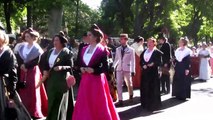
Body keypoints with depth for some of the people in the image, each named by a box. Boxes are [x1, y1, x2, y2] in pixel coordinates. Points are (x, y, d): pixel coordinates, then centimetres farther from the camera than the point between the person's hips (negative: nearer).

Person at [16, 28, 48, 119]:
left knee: (33, 91, 0)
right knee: (23, 91, 6)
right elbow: (18, 58, 3)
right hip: (23, 72, 5)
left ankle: (35, 112, 9)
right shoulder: (22, 47, 9)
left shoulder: (37, 48, -5)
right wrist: (21, 66, -14)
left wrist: (26, 65, -14)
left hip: (33, 71, -5)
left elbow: (36, 61, -14)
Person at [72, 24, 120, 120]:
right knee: (84, 106, 6)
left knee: (99, 106, 2)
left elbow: (106, 67, -11)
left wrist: (93, 70, -18)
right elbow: (80, 63, 18)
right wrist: (81, 68, -3)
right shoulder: (84, 49, 10)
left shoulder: (102, 50, -8)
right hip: (85, 80, 6)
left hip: (97, 80, -6)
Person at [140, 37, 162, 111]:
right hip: (145, 72, 6)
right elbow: (141, 61, 13)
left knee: (153, 89, -4)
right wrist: (143, 65, -7)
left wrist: (153, 64, -22)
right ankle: (146, 104, 18)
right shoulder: (144, 52, 15)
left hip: (153, 72, -5)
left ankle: (153, 104, 4)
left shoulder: (157, 52, -2)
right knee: (145, 88, 7)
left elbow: (159, 62, -8)